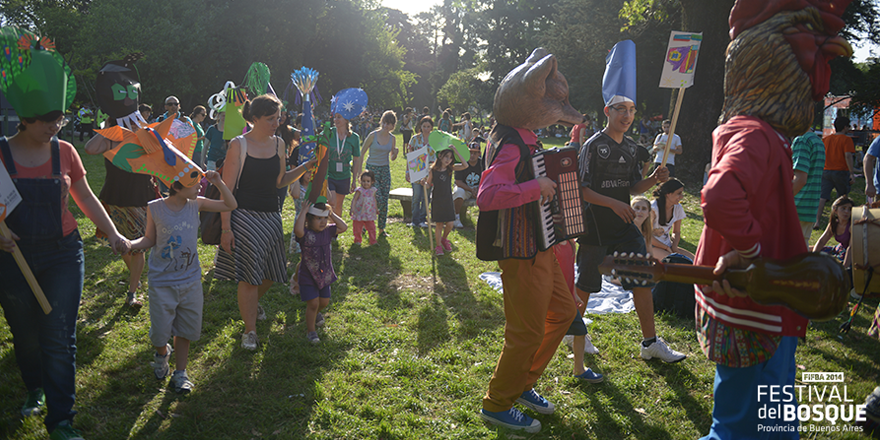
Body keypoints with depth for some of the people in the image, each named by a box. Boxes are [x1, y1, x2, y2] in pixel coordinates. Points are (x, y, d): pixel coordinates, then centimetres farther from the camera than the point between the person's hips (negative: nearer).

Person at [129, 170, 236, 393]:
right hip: (162, 282, -2)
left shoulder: (196, 204, -5)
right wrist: (128, 244, -16)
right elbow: (150, 240, 1)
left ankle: (180, 372, 30)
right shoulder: (155, 208, -11)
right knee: (160, 331, 6)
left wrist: (218, 183, -12)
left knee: (186, 329, 11)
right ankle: (162, 352, 42)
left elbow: (230, 205, 1)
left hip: (190, 281, 2)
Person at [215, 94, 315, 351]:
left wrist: (305, 167, 3)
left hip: (271, 217, 6)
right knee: (249, 277, -2)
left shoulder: (278, 144, 7)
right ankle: (250, 330, 13)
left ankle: (253, 303, 45)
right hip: (245, 217, -6)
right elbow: (227, 189, -11)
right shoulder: (239, 145, -10)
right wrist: (226, 228, -15)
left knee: (270, 273, 13)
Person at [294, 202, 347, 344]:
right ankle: (310, 331, 13)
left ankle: (316, 313, 51)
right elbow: (297, 229, -42)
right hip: (308, 276, -6)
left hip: (325, 275, 6)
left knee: (324, 302, 17)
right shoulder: (305, 233, -19)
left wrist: (331, 214, -8)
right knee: (313, 303, -6)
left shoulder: (328, 231, -2)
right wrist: (303, 212, -32)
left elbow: (343, 227, -9)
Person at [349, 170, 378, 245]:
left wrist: (376, 209, 24)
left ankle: (373, 241, 16)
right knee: (357, 228, 7)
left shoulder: (373, 190, 4)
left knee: (371, 227, 4)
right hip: (359, 213, -3)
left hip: (369, 213, 3)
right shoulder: (360, 190, -10)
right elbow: (354, 199, -13)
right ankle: (357, 241, 26)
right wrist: (352, 208, -25)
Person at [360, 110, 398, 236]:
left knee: (385, 201, 2)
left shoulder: (392, 138, 4)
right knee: (378, 199, -13)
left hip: (385, 170, 4)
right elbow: (362, 153, -4)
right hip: (372, 169, -4)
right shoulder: (373, 135, -9)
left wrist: (395, 153, -9)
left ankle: (382, 228, 13)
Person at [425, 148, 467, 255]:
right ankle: (438, 246, 19)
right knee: (439, 224, 2)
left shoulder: (451, 168, -2)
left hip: (448, 200, 2)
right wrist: (425, 184, -22)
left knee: (449, 224, 3)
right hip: (436, 201, -2)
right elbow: (429, 184, 2)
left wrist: (456, 152, -16)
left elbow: (465, 166, -14)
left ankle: (444, 239, 32)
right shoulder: (433, 170, -7)